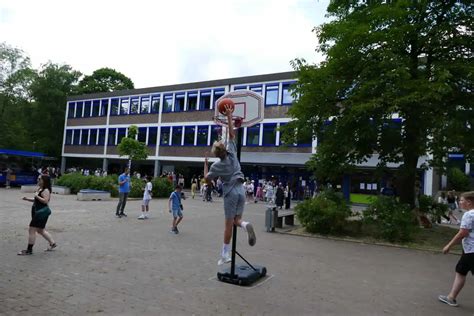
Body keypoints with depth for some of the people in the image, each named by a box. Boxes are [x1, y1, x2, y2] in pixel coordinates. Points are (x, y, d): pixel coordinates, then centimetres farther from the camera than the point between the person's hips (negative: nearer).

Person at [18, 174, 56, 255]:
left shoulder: (46, 190, -16)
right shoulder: (39, 189, 14)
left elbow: (45, 201, -26)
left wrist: (37, 195, -21)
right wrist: (27, 199, 10)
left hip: (42, 212, -11)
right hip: (38, 212, 11)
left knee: (32, 229, -6)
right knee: (40, 230, 18)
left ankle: (29, 250, 3)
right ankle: (52, 243, 28)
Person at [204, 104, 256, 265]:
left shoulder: (216, 165, -7)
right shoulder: (232, 152, 0)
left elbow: (207, 179, 8)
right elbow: (232, 134, 9)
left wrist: (205, 163, 17)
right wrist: (229, 116, 11)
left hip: (230, 192, -4)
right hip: (241, 190, 4)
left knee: (228, 223, 2)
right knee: (236, 219, 12)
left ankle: (225, 254, 7)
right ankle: (245, 225, -24)